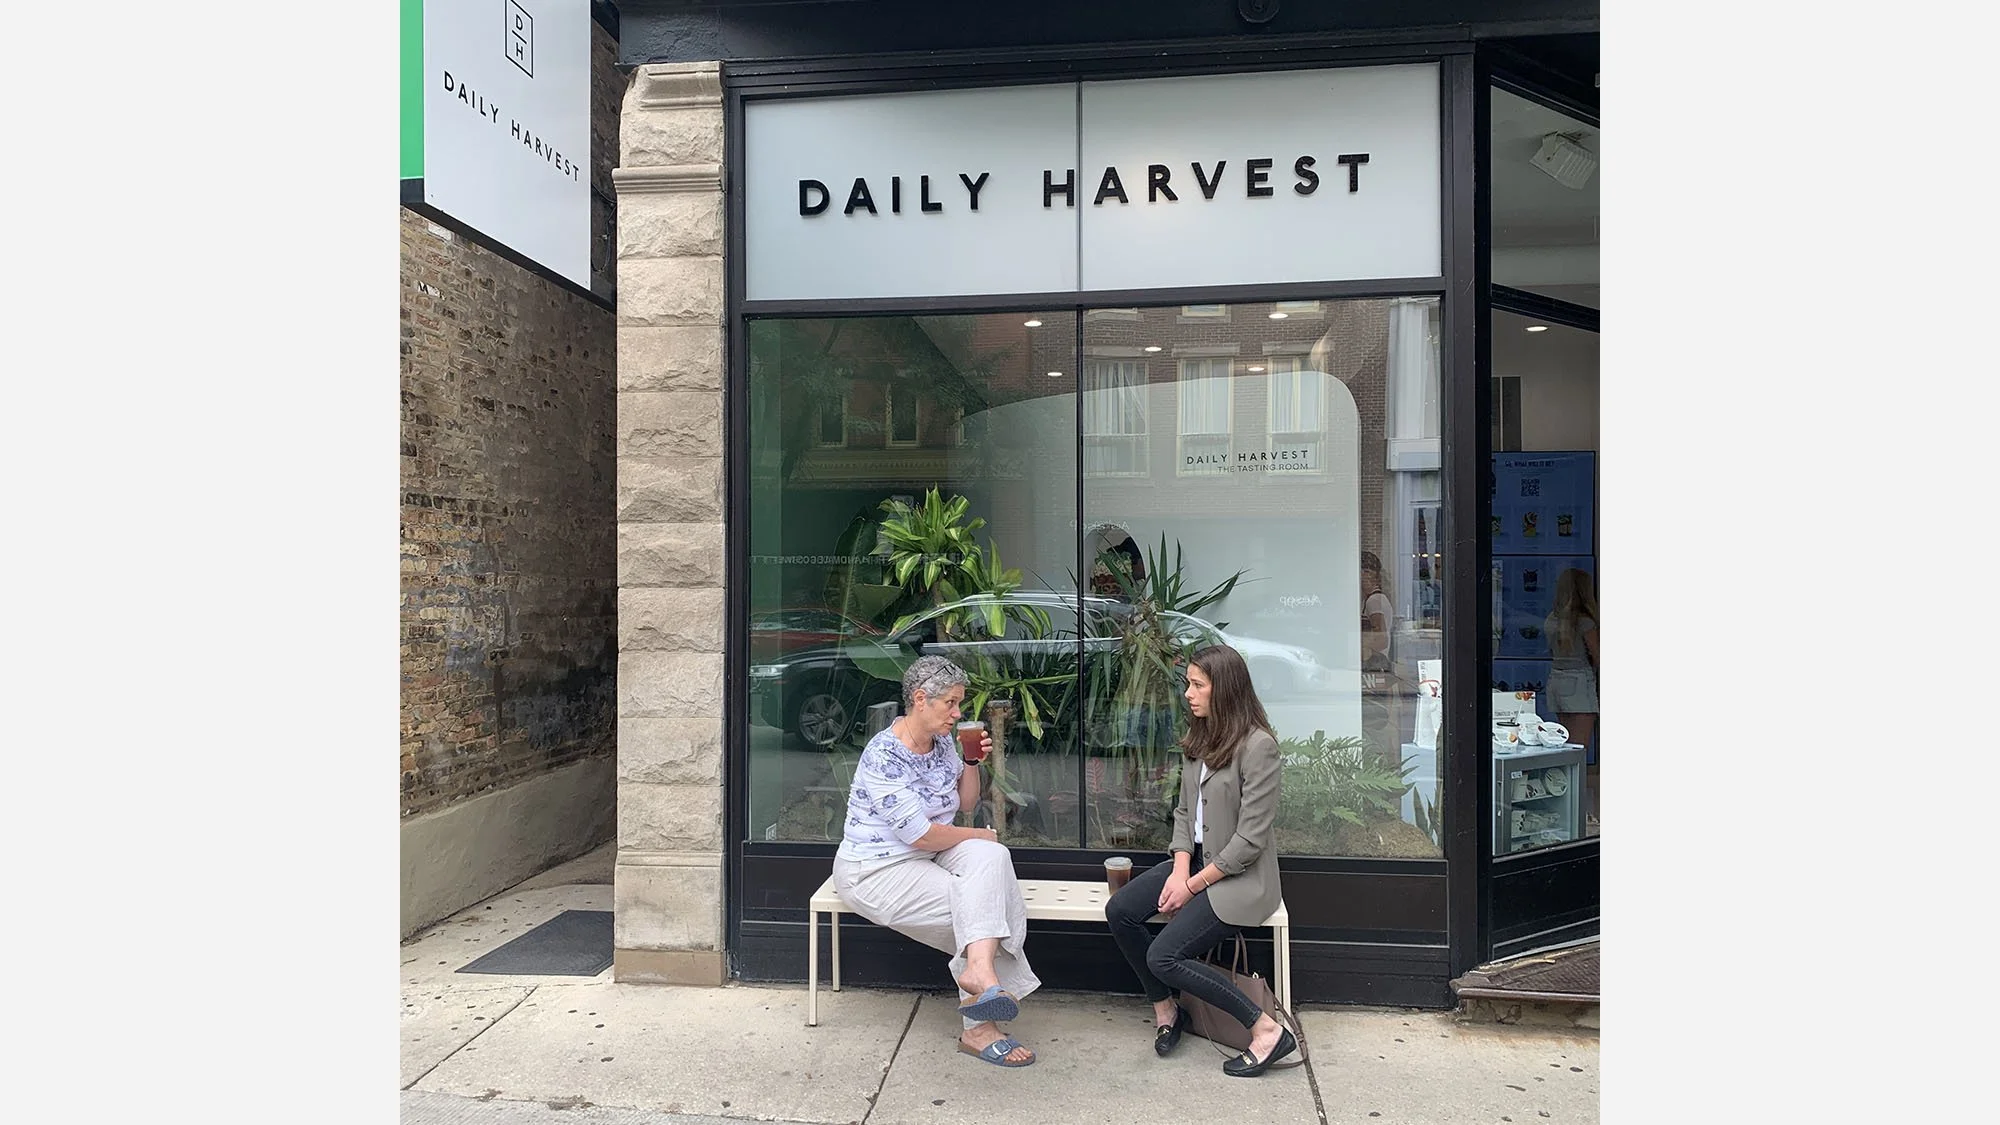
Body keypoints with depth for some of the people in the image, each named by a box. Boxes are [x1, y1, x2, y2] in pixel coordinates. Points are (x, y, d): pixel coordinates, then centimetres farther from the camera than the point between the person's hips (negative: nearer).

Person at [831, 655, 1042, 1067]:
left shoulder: (942, 740, 6)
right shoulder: (884, 755, -21)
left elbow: (966, 802, 18)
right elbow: (920, 834, -24)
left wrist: (972, 763, -1)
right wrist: (979, 835, -10)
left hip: (928, 855, 8)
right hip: (877, 871, -8)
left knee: (991, 857, -23)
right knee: (976, 907, -23)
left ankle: (978, 968, -32)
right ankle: (980, 1027, -19)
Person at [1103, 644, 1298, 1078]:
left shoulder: (1258, 745, -19)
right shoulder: (1198, 738, 7)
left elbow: (1250, 838, -20)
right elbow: (1184, 811, 10)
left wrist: (1194, 885, -14)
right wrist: (1179, 871, -6)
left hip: (1240, 876, -8)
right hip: (1196, 860, 8)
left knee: (1164, 957, -19)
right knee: (1119, 910, -9)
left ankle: (1267, 1030, -7)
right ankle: (1165, 1009, 9)